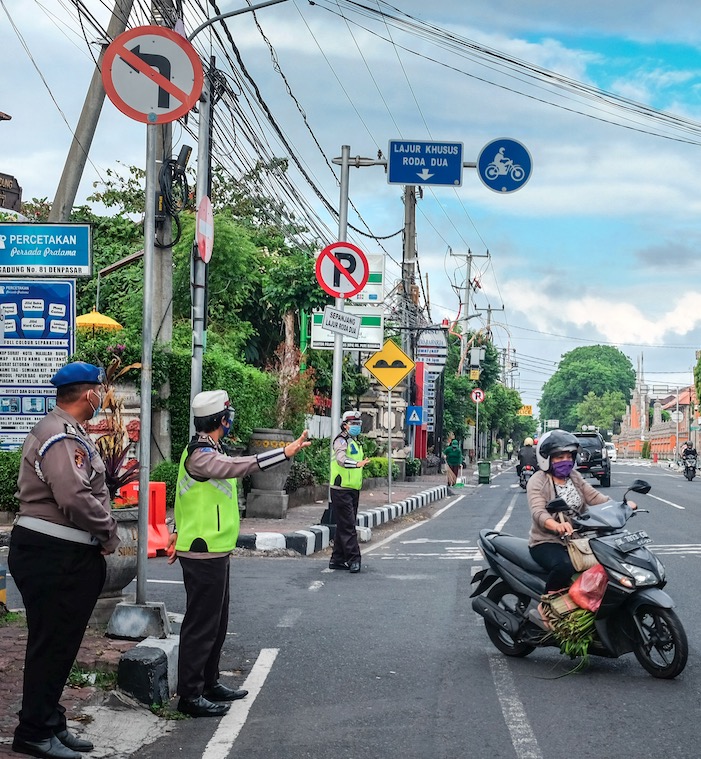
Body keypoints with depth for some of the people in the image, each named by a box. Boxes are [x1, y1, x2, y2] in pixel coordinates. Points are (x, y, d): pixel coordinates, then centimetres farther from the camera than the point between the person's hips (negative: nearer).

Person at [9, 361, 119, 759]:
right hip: (52, 556, -11)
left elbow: (91, 492, 19)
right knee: (51, 644, -2)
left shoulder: (71, 433, 18)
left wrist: (103, 534, 5)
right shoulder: (61, 437, -18)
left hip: (70, 554, 11)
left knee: (61, 643, 17)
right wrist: (109, 532, -13)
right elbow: (74, 499, -28)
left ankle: (50, 723, 27)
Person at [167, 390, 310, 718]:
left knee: (216, 621, 18)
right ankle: (189, 695, 2)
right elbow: (238, 466, -37)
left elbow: (187, 496, 23)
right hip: (203, 553, -11)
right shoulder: (200, 456, -19)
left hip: (213, 551, 11)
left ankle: (209, 684, 28)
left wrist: (179, 533, 29)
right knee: (201, 623, -5)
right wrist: (285, 453, -42)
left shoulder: (204, 451, 15)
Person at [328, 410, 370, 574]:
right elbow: (341, 459, -30)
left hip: (353, 490, 9)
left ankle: (337, 560, 16)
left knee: (344, 526, 11)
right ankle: (353, 559, -13)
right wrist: (357, 463, -45)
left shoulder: (356, 442, 20)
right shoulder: (341, 440, -10)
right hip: (342, 490, -9)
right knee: (348, 525, -11)